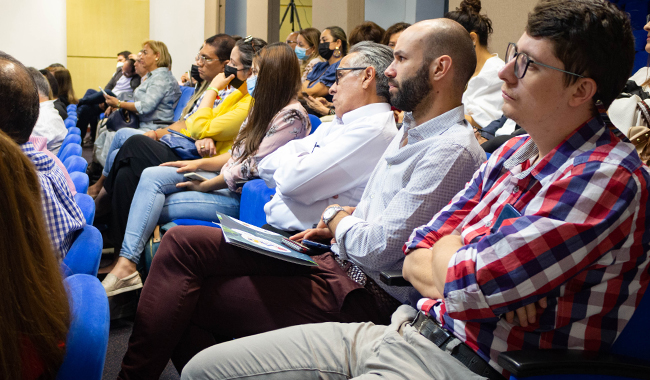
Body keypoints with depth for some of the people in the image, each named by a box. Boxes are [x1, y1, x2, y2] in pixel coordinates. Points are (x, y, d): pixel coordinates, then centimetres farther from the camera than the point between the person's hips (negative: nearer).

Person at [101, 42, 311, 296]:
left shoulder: (292, 116, -18)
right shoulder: (264, 108, 13)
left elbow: (251, 167, -20)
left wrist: (205, 185, -11)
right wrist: (199, 164, 6)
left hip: (243, 198, -9)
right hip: (227, 181, 9)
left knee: (154, 207, -13)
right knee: (151, 176, -8)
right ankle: (125, 264, -15)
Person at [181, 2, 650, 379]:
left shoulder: (608, 178, -16)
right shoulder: (515, 152, 11)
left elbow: (466, 284, -24)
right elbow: (415, 262, 9)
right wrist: (483, 284, -11)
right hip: (410, 330, 9)